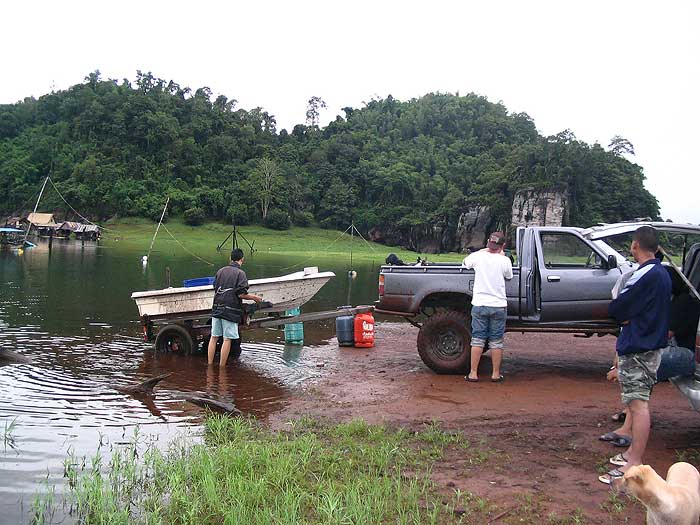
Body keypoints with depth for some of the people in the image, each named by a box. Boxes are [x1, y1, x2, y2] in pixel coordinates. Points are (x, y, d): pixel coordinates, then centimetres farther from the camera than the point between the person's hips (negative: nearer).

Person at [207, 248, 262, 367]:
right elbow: (241, 294, -13)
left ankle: (209, 365, 15)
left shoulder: (220, 271, 10)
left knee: (214, 337, 11)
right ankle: (221, 368, 1)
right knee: (227, 339, 0)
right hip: (230, 310, -6)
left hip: (217, 308, 6)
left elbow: (215, 289, 15)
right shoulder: (240, 273, -8)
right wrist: (254, 297, 1)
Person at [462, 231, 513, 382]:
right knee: (496, 341, 8)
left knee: (477, 340, 7)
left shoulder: (478, 256, -5)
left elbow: (465, 262, 16)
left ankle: (473, 374, 9)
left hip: (479, 305, 1)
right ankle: (496, 374, 14)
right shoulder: (505, 261, -7)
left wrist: (484, 250, 22)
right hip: (499, 306, -1)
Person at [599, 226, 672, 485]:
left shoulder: (645, 275, -19)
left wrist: (624, 316, 1)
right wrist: (628, 316, 0)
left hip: (637, 349, -10)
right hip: (651, 344, 10)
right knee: (637, 401, 18)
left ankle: (634, 465, -7)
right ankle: (633, 452, 28)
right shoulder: (662, 273, 13)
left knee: (638, 403, -9)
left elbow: (615, 310, -19)